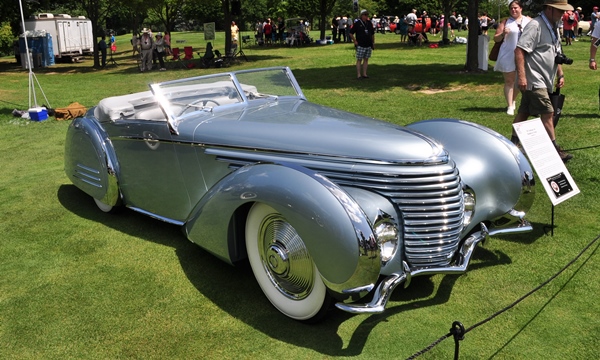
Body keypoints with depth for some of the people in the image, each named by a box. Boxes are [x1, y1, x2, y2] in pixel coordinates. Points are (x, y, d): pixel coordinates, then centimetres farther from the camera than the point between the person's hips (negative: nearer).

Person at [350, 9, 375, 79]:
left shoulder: (369, 23, 12)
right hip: (360, 45, -5)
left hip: (368, 45, 5)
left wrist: (373, 42, 16)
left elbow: (372, 34, 21)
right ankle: (358, 75, -2)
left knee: (366, 59, 7)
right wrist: (355, 41, -6)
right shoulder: (357, 23, -4)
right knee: (359, 60, -4)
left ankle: (364, 74, 13)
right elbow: (351, 33, -2)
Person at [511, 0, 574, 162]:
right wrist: (521, 76, -26)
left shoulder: (554, 28, 17)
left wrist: (560, 74, 19)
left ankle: (513, 143, 21)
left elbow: (556, 54, 26)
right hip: (533, 80, -9)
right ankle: (554, 150, -2)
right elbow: (519, 50, -21)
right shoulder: (535, 25, -14)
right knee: (548, 114, -8)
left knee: (524, 112, 13)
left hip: (544, 81, 9)